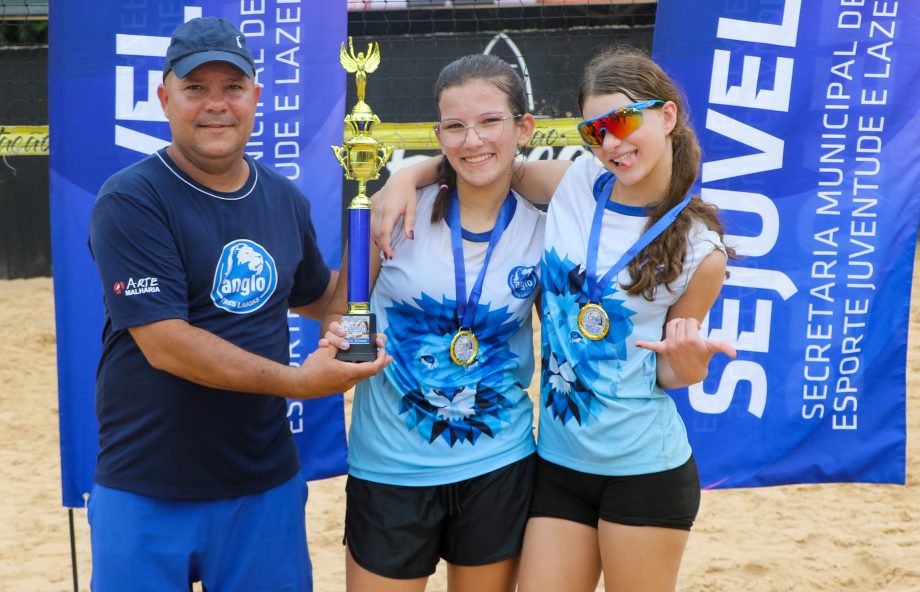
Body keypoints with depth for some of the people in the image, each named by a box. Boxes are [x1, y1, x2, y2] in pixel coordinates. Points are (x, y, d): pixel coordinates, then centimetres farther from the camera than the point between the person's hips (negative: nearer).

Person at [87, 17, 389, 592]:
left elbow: (319, 297, 22)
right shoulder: (130, 201, -13)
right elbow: (164, 343, -21)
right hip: (148, 494, -4)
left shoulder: (286, 200, 6)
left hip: (266, 483, 5)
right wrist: (295, 381, -25)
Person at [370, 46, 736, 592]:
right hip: (559, 462, 3)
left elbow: (668, 372, 2)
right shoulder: (578, 182, -1)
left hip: (646, 471, -3)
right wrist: (407, 175, -4)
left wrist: (690, 361, -21)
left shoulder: (700, 250, -6)